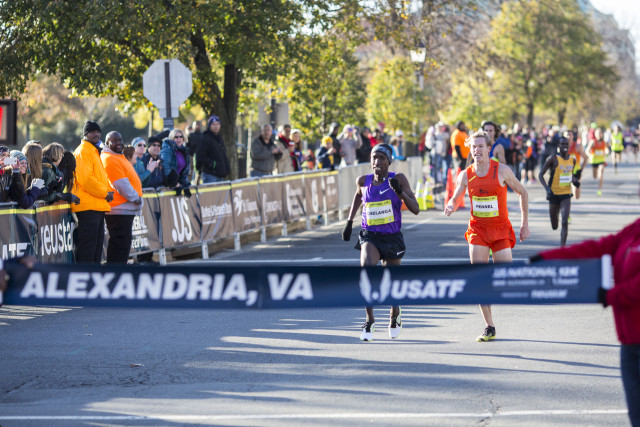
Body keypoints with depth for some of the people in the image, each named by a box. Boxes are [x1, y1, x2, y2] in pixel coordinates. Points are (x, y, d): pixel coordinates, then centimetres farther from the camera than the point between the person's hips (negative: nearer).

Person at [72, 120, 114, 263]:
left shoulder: (94, 151, 22)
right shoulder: (83, 151, -10)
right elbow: (85, 179, -20)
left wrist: (108, 191, 8)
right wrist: (105, 193, -13)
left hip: (97, 205, 11)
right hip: (88, 206, -11)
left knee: (97, 244, 14)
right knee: (87, 246, -10)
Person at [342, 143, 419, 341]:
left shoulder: (398, 179, -8)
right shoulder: (363, 181, 0)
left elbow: (415, 209, -12)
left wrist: (399, 192, -27)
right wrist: (349, 221, 20)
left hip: (392, 238, 0)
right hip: (370, 236, 1)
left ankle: (395, 317, 45)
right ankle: (369, 321, -20)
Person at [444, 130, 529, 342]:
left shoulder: (502, 171, -9)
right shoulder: (465, 175, -2)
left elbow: (522, 193, 3)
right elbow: (455, 199, 6)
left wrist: (525, 224, 2)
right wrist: (450, 207, -20)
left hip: (500, 229, -1)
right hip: (477, 229, 1)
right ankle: (489, 327, 0)